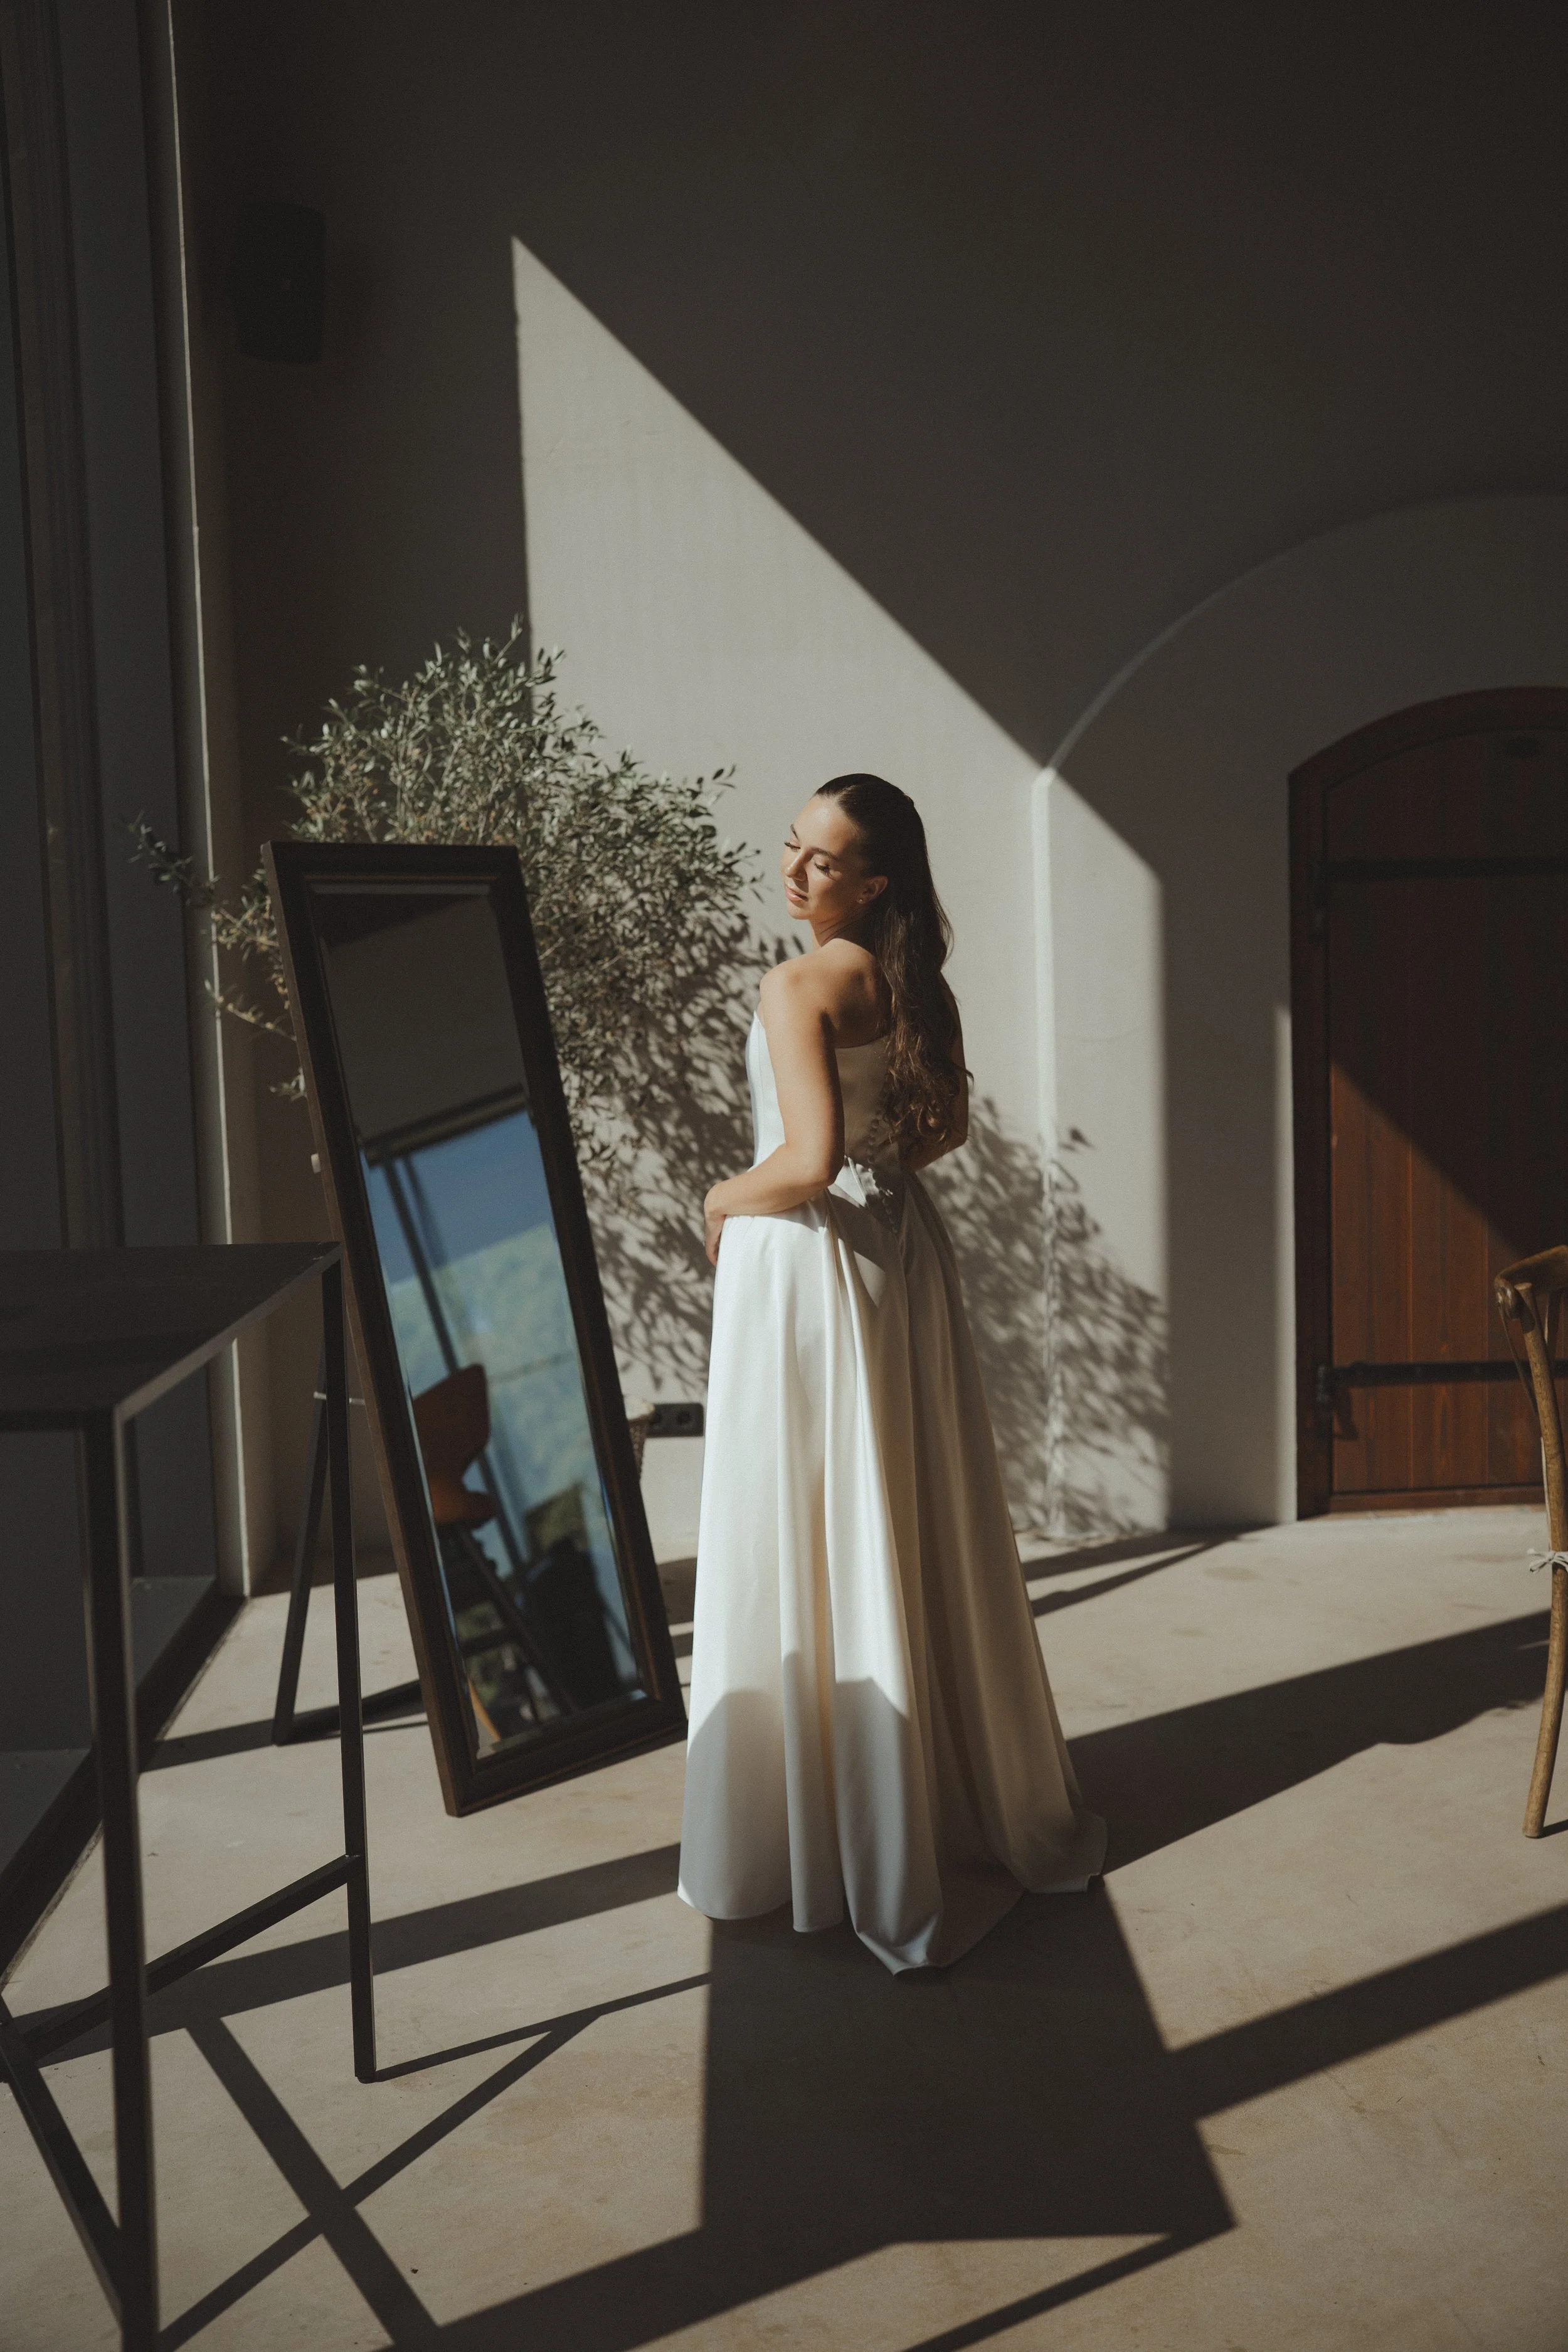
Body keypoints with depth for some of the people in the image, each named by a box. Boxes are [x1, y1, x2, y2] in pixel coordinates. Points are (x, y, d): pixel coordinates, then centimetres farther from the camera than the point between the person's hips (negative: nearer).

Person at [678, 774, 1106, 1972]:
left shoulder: (799, 985, -17)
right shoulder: (914, 982, 7)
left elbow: (808, 1160, -26)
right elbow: (946, 1124, 17)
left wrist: (722, 1199, -9)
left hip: (808, 1262, -8)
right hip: (901, 1250, 8)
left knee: (807, 1547, 2)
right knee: (920, 1534, 17)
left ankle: (815, 1839, 14)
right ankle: (977, 1799, 31)